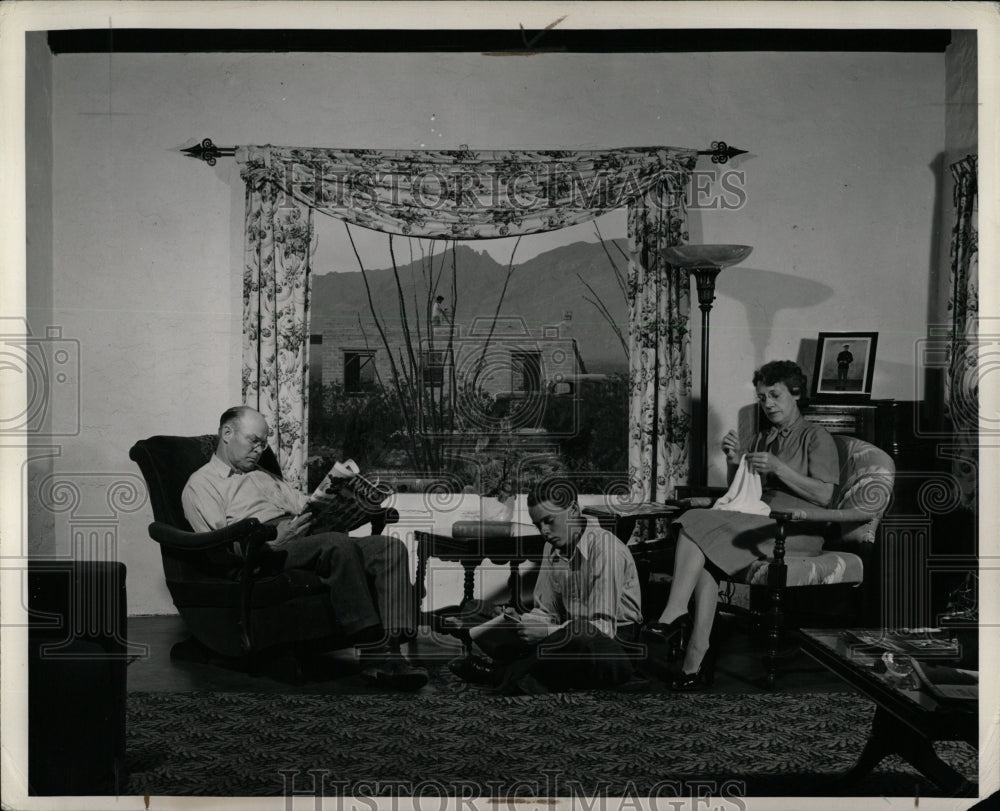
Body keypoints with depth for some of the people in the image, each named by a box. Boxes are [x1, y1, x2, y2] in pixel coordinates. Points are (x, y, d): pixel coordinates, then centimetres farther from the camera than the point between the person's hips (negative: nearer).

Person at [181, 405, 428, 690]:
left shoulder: (264, 477, 36)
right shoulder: (201, 483, 11)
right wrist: (276, 539, -15)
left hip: (305, 544, 8)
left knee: (391, 547, -16)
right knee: (337, 543, -37)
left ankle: (388, 651, -32)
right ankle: (372, 650, -36)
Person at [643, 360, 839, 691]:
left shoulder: (817, 438, 6)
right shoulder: (761, 440, 26)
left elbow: (823, 495, -7)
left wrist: (777, 467, -14)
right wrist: (734, 464, 4)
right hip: (758, 524, 6)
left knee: (699, 525, -27)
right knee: (707, 553, -29)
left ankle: (674, 614, -30)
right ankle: (697, 655, -38)